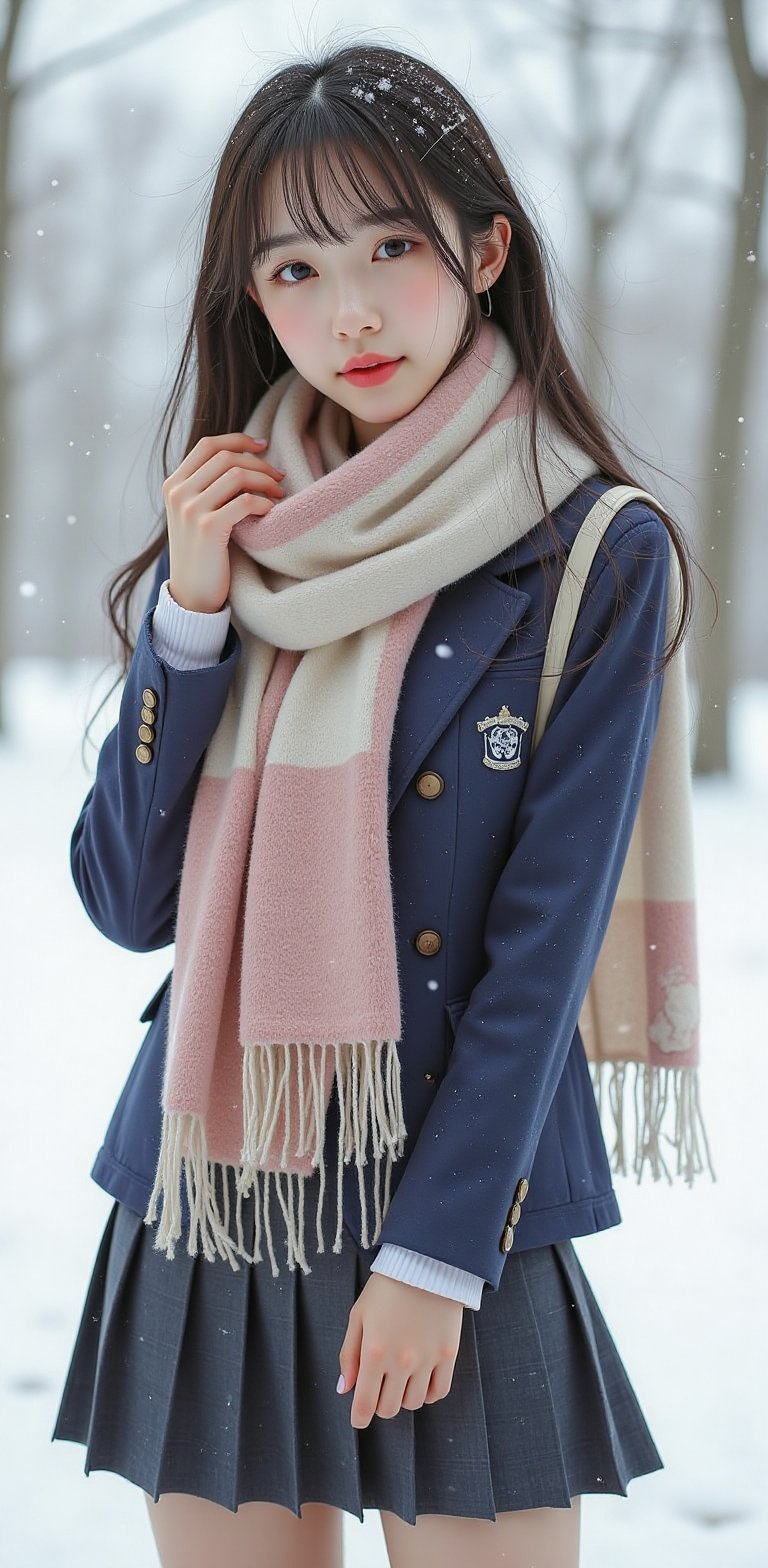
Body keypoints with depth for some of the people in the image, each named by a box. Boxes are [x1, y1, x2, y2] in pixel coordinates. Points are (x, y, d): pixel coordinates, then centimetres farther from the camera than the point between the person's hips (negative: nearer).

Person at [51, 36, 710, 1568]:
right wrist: (191, 613, -7)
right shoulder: (235, 532, 7)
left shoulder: (597, 556, -5)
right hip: (209, 1198, 4)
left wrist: (434, 1251, -12)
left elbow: (546, 940, -8)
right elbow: (125, 902, 2)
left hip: (457, 1207, -3)